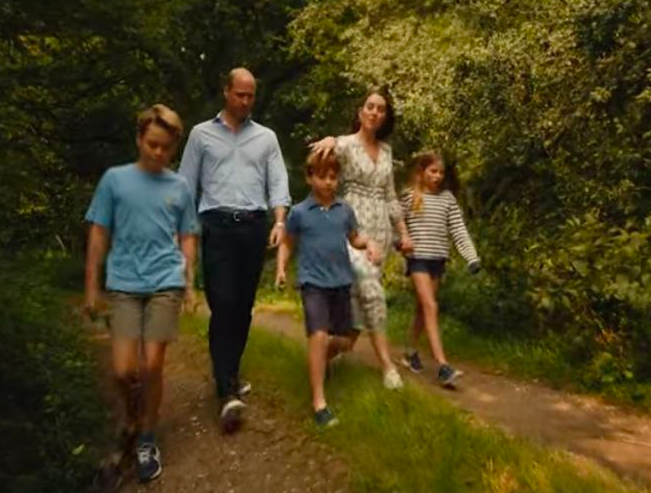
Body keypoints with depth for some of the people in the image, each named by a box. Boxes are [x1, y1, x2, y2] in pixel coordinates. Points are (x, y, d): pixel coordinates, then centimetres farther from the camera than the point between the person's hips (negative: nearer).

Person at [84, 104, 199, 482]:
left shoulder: (180, 187, 6)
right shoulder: (115, 179, 2)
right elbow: (99, 235, 5)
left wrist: (190, 284, 7)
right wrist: (91, 286, 4)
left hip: (166, 284, 0)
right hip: (124, 286, 0)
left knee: (152, 366, -2)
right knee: (124, 370, -5)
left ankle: (147, 439, 21)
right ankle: (132, 415, 30)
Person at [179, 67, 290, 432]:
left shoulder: (266, 137, 14)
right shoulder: (202, 134, 9)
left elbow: (278, 182, 6)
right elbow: (187, 184, 8)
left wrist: (280, 222, -9)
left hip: (254, 226, 3)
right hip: (218, 225, -2)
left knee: (244, 306, 8)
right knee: (223, 305, -10)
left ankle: (231, 373, 24)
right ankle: (228, 391, -12)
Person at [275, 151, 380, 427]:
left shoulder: (345, 210, 5)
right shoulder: (299, 212, -3)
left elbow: (354, 238, 16)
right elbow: (287, 243, 7)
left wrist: (369, 244, -4)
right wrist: (281, 268, -6)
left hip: (341, 281, 4)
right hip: (313, 282, -4)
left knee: (345, 339, 15)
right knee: (318, 335, -17)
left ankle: (322, 361, 49)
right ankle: (319, 402, -10)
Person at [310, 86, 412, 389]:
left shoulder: (386, 150, 14)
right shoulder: (347, 144, -2)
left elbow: (390, 196, 17)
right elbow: (329, 150, -27)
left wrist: (403, 232, 14)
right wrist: (329, 140, -50)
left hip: (380, 228, 6)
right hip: (354, 225, -5)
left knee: (360, 289, 5)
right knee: (370, 288, -14)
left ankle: (344, 342, 26)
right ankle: (386, 362, -5)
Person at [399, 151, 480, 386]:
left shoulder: (447, 197, 7)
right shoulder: (409, 196, -1)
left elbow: (459, 230, 4)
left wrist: (472, 257, -4)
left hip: (438, 259, 4)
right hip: (418, 258, -4)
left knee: (423, 307, 11)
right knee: (431, 307, -11)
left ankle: (411, 353, 28)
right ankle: (443, 366, -14)